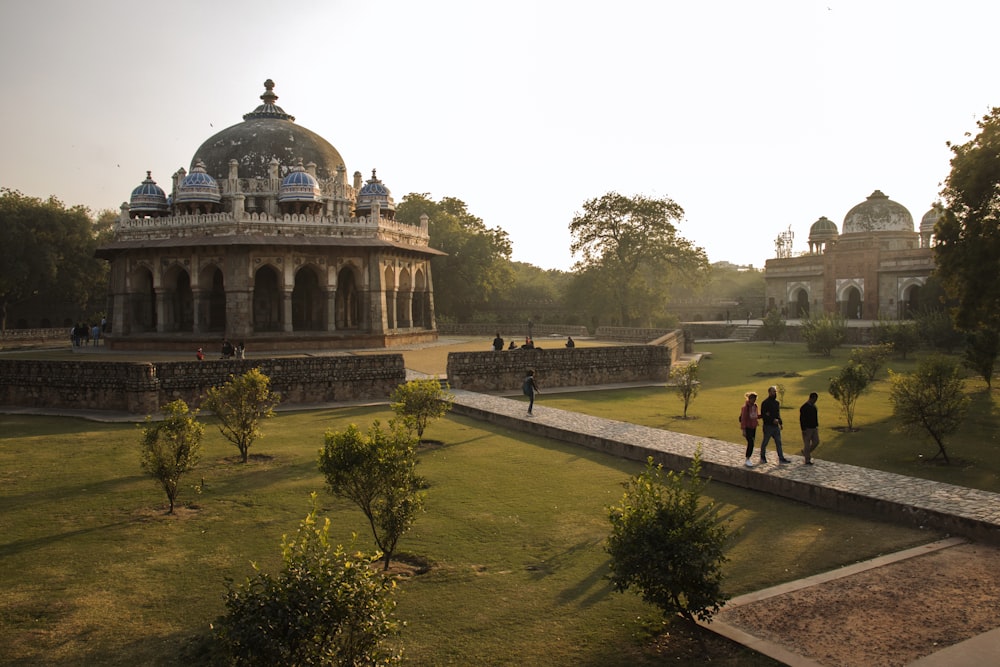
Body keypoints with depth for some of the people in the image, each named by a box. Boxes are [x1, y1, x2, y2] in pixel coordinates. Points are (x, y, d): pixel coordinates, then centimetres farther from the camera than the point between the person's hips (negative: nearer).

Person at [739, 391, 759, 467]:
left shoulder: (755, 406, 5)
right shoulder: (745, 407, -16)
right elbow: (743, 418, -17)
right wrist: (743, 430, -19)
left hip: (753, 427, 7)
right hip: (747, 427, -7)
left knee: (751, 443, 10)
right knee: (750, 443, -12)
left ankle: (748, 458, 21)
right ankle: (747, 459, -4)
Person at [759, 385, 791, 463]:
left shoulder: (776, 402, 12)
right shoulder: (765, 403, -11)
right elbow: (763, 415, -15)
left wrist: (780, 422, 13)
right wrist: (772, 420, -21)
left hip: (776, 426, 7)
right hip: (768, 426, -7)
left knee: (778, 442, 5)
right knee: (765, 442, 5)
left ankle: (781, 458, 6)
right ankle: (763, 458, 17)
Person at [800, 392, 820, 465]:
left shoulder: (814, 406, 11)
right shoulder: (804, 407, -14)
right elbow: (801, 419, -16)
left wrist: (817, 426, 16)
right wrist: (803, 430, -19)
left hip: (814, 428, 8)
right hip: (807, 429, -8)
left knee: (816, 442, 7)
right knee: (807, 444, -2)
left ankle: (805, 452, 28)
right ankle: (807, 460, 5)